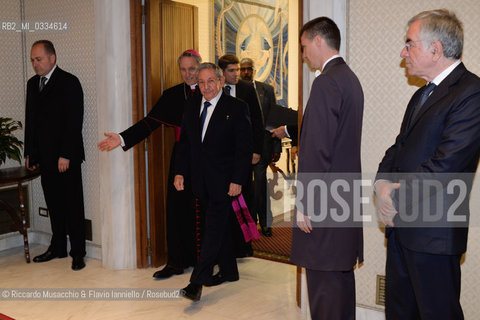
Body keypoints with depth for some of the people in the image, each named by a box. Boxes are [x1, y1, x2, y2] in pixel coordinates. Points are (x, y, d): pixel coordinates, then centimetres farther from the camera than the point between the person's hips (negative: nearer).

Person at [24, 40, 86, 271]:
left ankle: (78, 252, 8)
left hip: (66, 158, -6)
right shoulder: (33, 83, 14)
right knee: (54, 204, 13)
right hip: (44, 156, 6)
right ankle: (58, 247, 24)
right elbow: (30, 119, 17)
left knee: (73, 205, 0)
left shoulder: (69, 82, -8)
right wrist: (30, 153, 12)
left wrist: (66, 155, -17)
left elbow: (74, 121, -13)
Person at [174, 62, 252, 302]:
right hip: (201, 180, 6)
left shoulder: (236, 108, -7)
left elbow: (244, 148, -10)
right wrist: (180, 172, 4)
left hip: (223, 181, -6)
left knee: (213, 229, -8)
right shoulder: (192, 106, 10)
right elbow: (184, 142, 13)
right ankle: (229, 271, 29)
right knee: (218, 227, 15)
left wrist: (237, 180, -16)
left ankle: (197, 282, -7)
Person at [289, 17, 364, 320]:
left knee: (324, 282, -2)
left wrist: (304, 205, -16)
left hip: (326, 204, -10)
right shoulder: (350, 78, 15)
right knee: (342, 274, 19)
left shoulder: (327, 82, -15)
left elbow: (318, 150, -20)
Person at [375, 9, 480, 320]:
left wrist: (397, 197, -12)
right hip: (401, 224, 9)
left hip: (434, 233, -9)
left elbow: (445, 165, -22)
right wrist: (383, 183, -5)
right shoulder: (423, 94, 16)